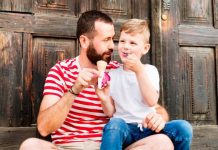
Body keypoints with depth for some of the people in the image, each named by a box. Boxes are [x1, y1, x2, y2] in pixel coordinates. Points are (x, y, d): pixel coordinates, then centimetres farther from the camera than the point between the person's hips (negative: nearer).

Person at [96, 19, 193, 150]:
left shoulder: (150, 70, 6)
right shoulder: (112, 74, 8)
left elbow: (152, 101, -11)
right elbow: (110, 112, 7)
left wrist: (139, 70, -16)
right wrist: (105, 99, -15)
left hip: (149, 128, 2)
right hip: (125, 129, -1)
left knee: (183, 127, -24)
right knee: (114, 124, -37)